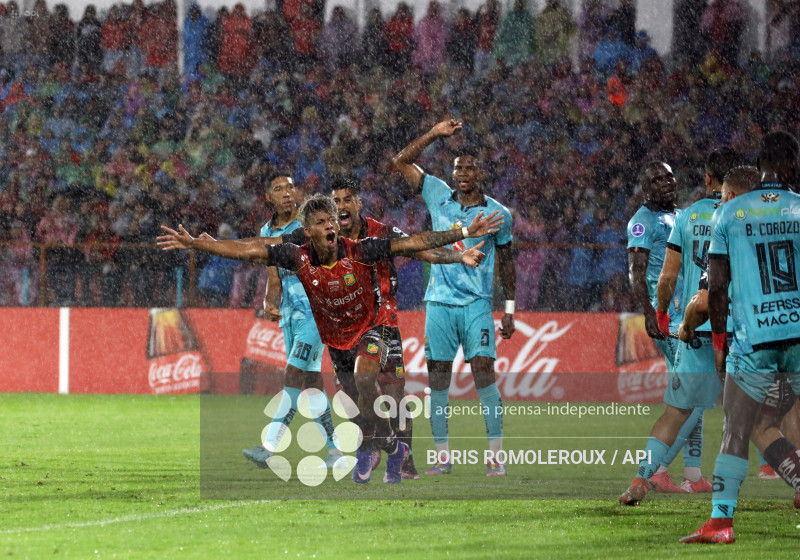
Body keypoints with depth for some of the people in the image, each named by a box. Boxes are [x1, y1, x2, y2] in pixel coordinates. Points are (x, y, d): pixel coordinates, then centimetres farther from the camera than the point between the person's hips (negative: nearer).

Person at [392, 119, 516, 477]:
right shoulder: (439, 197, 6)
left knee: (484, 372, -12)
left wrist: (509, 310, 6)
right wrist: (434, 135, -2)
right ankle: (442, 457, 7)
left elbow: (506, 262, 9)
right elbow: (402, 163, 8)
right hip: (439, 302, 2)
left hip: (476, 303, -2)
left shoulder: (497, 214, 2)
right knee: (438, 377, 2)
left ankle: (496, 456, -9)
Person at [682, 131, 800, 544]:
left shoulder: (731, 212, 4)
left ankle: (721, 520, -1)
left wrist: (719, 341, 14)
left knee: (736, 432, 6)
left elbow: (717, 286, 3)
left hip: (753, 338, 0)